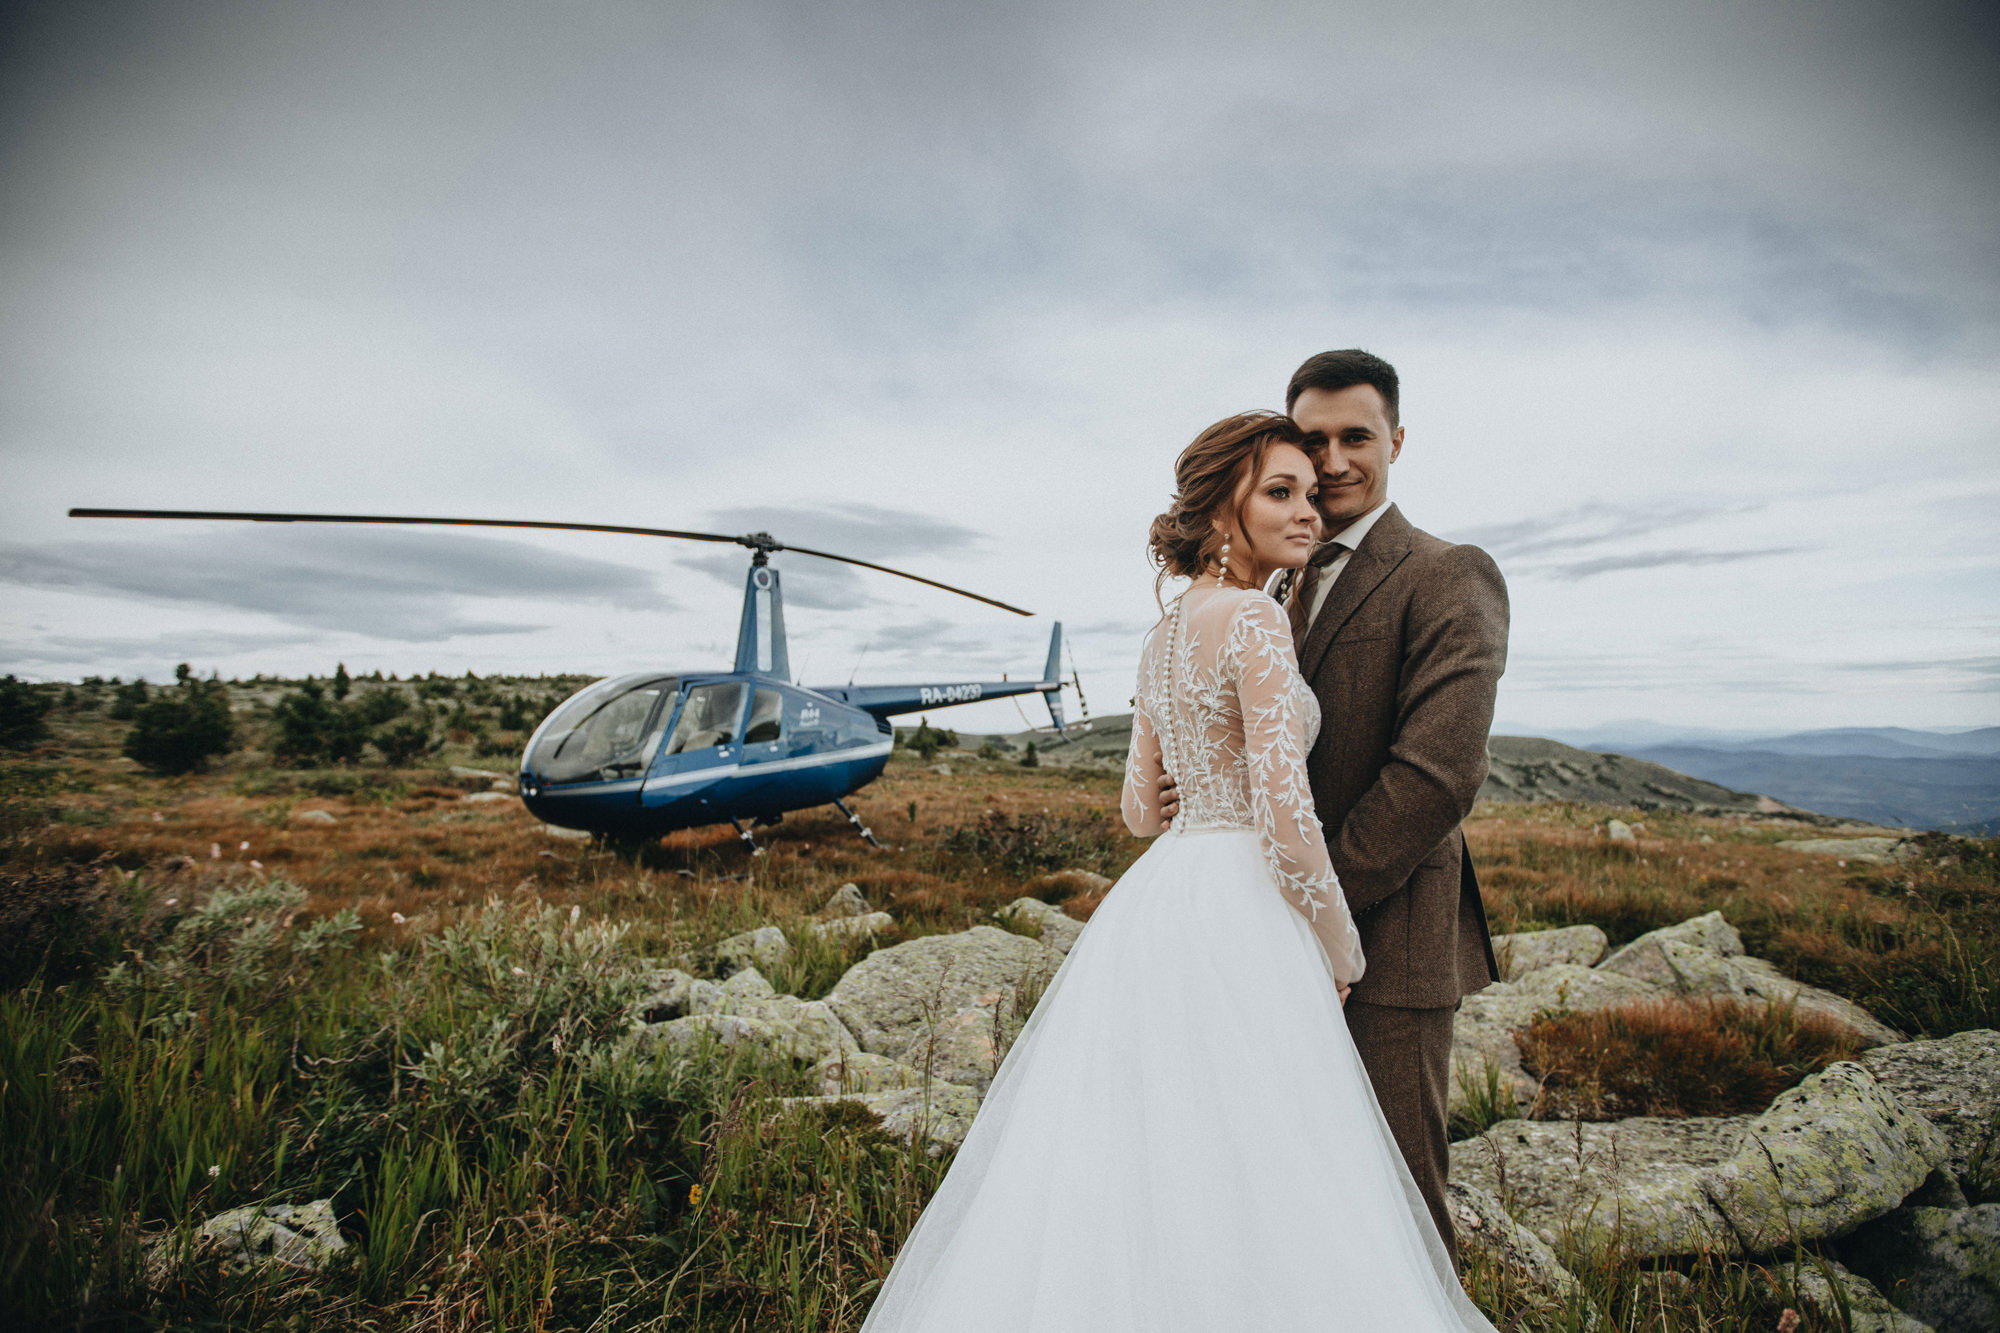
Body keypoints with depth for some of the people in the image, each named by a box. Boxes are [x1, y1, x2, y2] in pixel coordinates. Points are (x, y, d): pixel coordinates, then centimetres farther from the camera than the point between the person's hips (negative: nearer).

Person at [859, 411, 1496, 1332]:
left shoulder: (1164, 633, 12)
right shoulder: (1254, 617, -14)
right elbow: (1285, 818, -18)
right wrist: (1344, 957, -5)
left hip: (1157, 899, 9)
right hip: (1239, 919, -9)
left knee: (1142, 1168, 19)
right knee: (1237, 1183, 4)